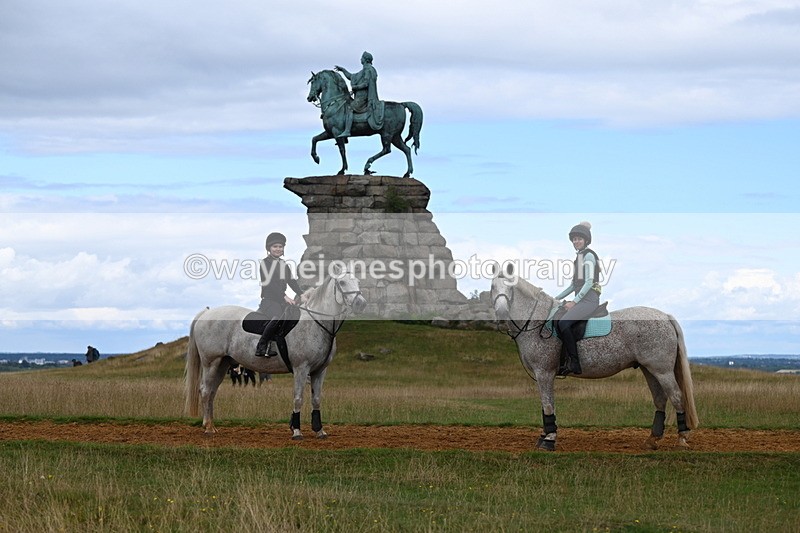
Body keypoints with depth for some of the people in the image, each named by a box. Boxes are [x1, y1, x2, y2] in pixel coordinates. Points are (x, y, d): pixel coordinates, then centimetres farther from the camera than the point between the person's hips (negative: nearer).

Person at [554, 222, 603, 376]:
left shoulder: (588, 255, -6)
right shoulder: (579, 257, 21)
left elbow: (589, 282, -15)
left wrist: (574, 302, -17)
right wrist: (557, 298, 19)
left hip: (589, 299, -9)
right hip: (580, 300, 9)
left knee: (563, 323, -26)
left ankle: (574, 364, -24)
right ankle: (570, 362, -3)